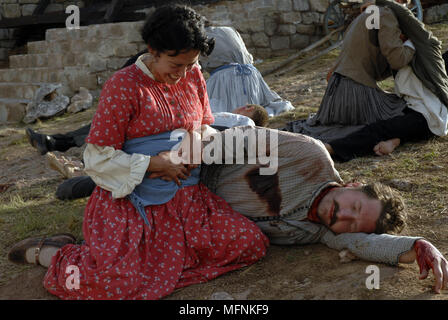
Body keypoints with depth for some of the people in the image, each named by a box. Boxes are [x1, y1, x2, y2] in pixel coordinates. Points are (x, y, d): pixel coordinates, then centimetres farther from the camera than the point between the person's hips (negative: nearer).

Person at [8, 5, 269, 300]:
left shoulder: (193, 76, 9)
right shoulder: (123, 86, -9)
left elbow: (206, 127, 21)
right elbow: (99, 158, -9)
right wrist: (155, 163, -16)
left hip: (187, 197, 7)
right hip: (131, 201, -6)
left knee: (252, 243, -9)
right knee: (114, 283, -26)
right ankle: (46, 253, 6)